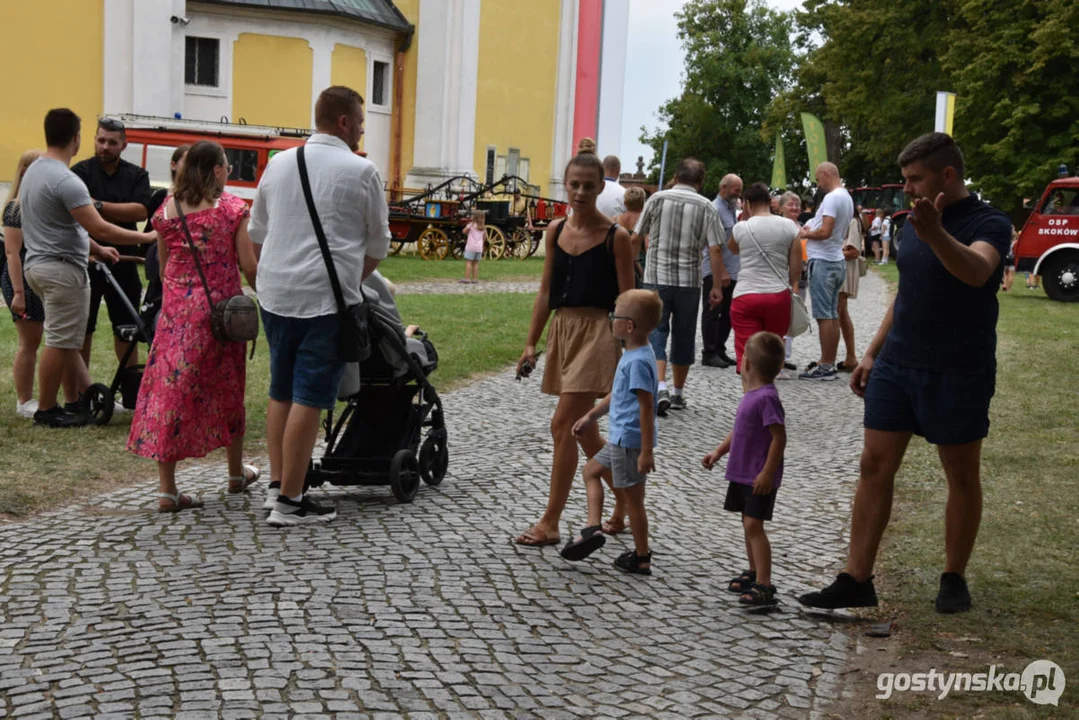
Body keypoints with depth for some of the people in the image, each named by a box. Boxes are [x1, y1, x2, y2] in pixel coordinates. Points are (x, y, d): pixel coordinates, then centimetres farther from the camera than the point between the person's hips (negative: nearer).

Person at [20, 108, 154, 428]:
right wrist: (147, 237, -14)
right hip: (62, 269, -10)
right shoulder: (65, 180, -21)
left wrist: (96, 249, 20)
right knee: (60, 342, -1)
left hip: (39, 264, 10)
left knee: (67, 340, 14)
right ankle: (46, 410, 7)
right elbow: (100, 229, -23)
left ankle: (87, 399, 20)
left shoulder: (34, 171, 11)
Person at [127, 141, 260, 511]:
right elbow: (248, 266, -7)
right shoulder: (232, 209, -5)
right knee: (227, 389, 14)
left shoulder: (166, 210, 4)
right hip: (220, 310, -2)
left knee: (170, 388, 2)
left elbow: (163, 268, 11)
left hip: (176, 310, 2)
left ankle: (167, 488, -1)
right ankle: (236, 473, 31)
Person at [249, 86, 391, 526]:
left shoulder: (279, 164, 10)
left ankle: (277, 486, 21)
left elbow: (257, 233, 17)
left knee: (280, 392, 16)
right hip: (326, 299, -6)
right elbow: (377, 246, 4)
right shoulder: (361, 172, -5)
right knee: (309, 399, -3)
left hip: (276, 295, 6)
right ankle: (289, 502, 0)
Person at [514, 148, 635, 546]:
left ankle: (550, 524, -2)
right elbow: (546, 292, 13)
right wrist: (531, 343, 9)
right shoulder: (556, 230, 9)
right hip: (562, 330, 6)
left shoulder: (615, 236, -6)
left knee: (563, 426, -10)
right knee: (584, 432, 13)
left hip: (596, 333, -6)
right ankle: (623, 502, 31)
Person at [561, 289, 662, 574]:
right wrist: (591, 416, 29)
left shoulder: (638, 361, -23)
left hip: (629, 442, -10)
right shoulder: (634, 355, 9)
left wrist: (647, 451, -25)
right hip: (620, 439, 10)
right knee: (591, 470, 23)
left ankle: (641, 558, 14)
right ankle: (593, 528, 18)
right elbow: (617, 394, 21)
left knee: (632, 498, 1)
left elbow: (647, 406, -24)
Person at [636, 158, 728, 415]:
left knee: (656, 332, 0)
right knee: (684, 335, 13)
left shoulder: (657, 199, 0)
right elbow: (715, 250, -6)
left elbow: (638, 236, 7)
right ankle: (677, 393, 22)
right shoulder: (705, 207, -1)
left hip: (656, 277, -1)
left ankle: (661, 387, -19)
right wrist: (717, 286, 0)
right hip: (689, 280, 1)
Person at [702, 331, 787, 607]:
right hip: (743, 473, 10)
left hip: (760, 478, -10)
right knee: (748, 524, 18)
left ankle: (764, 585, -12)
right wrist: (719, 452, 17)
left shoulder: (766, 397, -21)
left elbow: (779, 438, -23)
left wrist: (767, 473, -23)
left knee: (753, 525, -12)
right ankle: (753, 573, 31)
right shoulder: (751, 394, 9)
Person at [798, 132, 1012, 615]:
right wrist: (872, 353, 16)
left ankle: (953, 579, 21)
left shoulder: (989, 223, -11)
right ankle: (856, 580, 6)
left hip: (959, 373, -6)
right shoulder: (913, 223, 10)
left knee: (962, 475, 6)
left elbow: (976, 272, -33)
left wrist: (936, 234, -51)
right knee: (875, 467, 2)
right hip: (897, 363, 6)